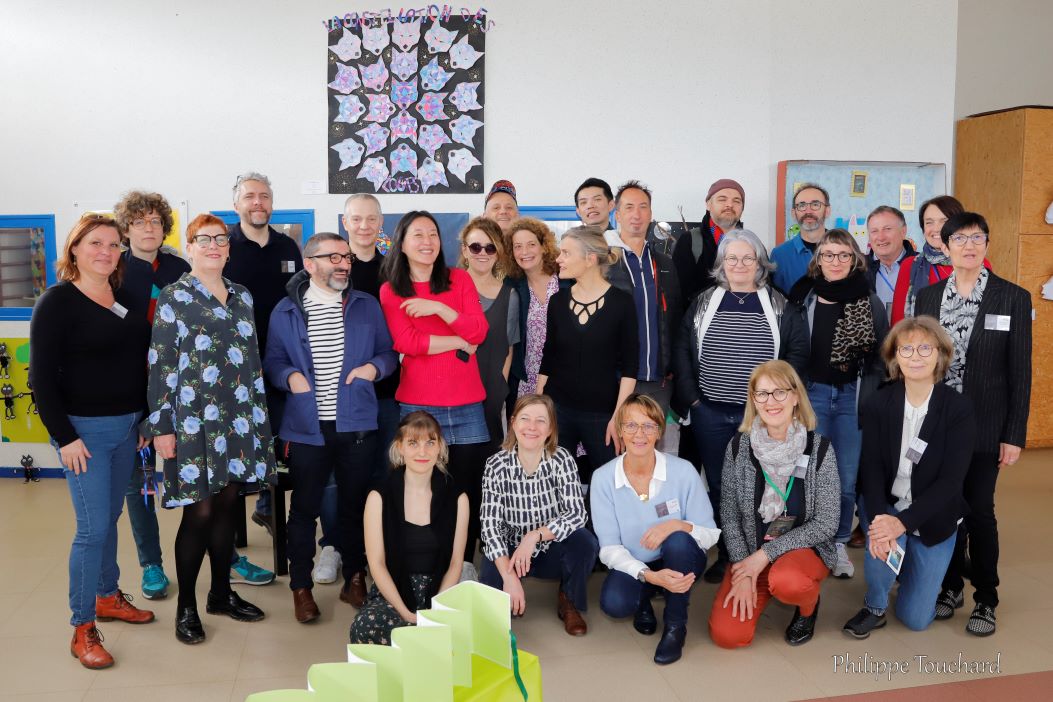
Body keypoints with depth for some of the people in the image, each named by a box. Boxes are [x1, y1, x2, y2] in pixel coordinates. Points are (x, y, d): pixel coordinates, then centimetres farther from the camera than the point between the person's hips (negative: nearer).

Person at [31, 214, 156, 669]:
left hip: (126, 427, 6)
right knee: (93, 527, -5)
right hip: (84, 429, -6)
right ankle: (82, 629, 8)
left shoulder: (125, 299, 8)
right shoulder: (58, 301, -9)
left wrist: (144, 420, 11)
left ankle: (108, 597, 34)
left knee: (109, 517, 17)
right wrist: (65, 437, -15)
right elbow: (41, 377, -11)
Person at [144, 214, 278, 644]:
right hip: (195, 421, -5)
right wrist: (162, 426, -10)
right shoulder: (173, 299, -2)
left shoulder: (242, 297, 13)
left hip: (238, 420, 5)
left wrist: (259, 414, 13)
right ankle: (185, 607, 13)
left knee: (226, 504, 11)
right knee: (199, 511, -2)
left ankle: (221, 593, 26)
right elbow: (160, 365, -6)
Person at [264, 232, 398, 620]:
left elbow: (388, 352, 11)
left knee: (355, 505, 11)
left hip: (357, 424, 1)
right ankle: (301, 586, 23)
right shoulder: (286, 311, 3)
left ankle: (354, 580, 27)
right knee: (304, 507, 8)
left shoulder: (367, 306, 7)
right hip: (307, 426, -1)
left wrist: (375, 366, -10)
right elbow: (272, 360, 8)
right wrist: (289, 376, -12)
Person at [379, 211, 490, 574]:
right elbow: (406, 343, -8)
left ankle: (465, 563, 16)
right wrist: (459, 342, -6)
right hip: (416, 405, -1)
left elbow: (479, 330, -2)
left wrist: (438, 307, -13)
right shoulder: (390, 291, 5)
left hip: (467, 404, 2)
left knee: (467, 487, 3)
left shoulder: (460, 279, 10)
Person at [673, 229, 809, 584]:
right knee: (718, 485, 9)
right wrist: (691, 396, -2)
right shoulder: (704, 302, 6)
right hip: (710, 414, 2)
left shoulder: (779, 304, 3)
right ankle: (725, 555, 23)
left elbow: (798, 351, 1)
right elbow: (683, 349, 5)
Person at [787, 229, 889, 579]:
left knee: (848, 478, 2)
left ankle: (839, 543, 21)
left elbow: (882, 357, 4)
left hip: (854, 397, 0)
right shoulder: (803, 297, 1)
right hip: (812, 394, 0)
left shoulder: (870, 303, 2)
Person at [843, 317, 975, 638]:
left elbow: (951, 479, -19)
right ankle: (874, 607, -1)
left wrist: (903, 521, -31)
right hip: (887, 507, 0)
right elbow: (871, 468, -14)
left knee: (915, 619, 3)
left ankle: (914, 570, 38)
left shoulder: (959, 409, -14)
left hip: (932, 519, 0)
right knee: (882, 546, -34)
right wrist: (878, 518, -32)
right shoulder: (878, 404, -9)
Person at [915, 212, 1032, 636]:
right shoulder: (927, 297, 5)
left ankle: (986, 599, 19)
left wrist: (1015, 434, -7)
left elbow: (1020, 372, -4)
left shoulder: (1013, 298, -3)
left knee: (979, 512, 3)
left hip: (984, 426, -2)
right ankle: (951, 585, 28)